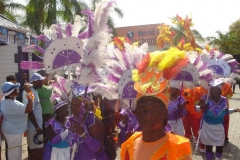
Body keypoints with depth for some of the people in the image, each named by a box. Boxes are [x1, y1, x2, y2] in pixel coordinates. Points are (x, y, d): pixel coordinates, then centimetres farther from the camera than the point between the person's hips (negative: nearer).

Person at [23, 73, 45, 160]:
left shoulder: (34, 91, 8)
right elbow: (30, 111, -23)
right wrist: (37, 127, -20)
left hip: (36, 125, 9)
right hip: (34, 127, -9)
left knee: (33, 148, 20)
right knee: (37, 149, 2)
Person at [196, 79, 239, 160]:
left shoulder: (224, 100, -5)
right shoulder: (205, 98, -15)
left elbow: (226, 111, 11)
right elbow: (196, 108, -9)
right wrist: (200, 107, -30)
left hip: (219, 126, 2)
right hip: (207, 126, -2)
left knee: (220, 145, 11)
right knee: (208, 145, 11)